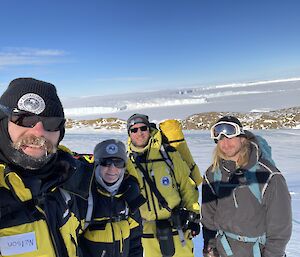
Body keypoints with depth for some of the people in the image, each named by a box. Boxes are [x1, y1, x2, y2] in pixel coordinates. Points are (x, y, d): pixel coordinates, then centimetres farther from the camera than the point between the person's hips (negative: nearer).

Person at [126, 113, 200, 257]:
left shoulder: (169, 154, -7)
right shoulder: (127, 162, -2)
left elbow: (186, 185, -1)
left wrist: (194, 216, 0)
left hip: (177, 228, -1)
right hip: (148, 232, 2)